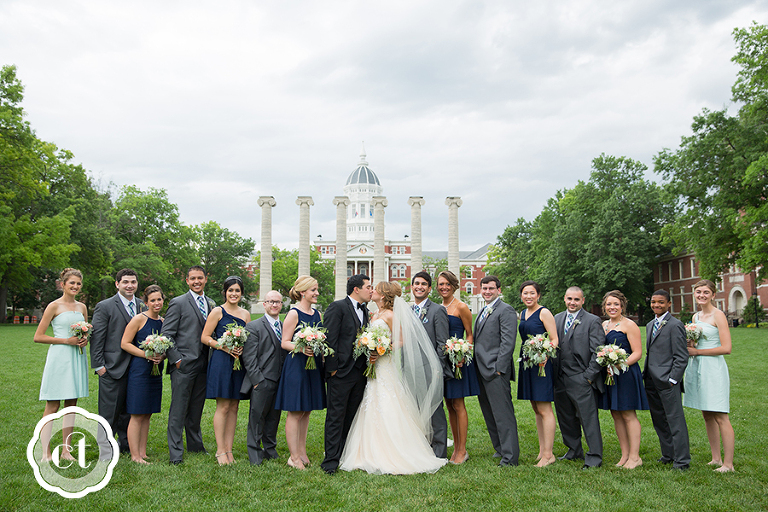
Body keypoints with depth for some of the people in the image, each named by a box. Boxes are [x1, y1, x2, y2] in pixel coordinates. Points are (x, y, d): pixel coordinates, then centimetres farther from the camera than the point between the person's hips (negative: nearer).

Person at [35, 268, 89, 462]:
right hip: (59, 357, -5)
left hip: (77, 357, 6)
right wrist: (67, 340, -13)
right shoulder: (54, 306, -4)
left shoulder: (82, 307, 12)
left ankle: (66, 450, 15)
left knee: (71, 404, 8)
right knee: (52, 406, -2)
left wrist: (85, 339, 1)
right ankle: (46, 453, 3)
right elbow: (38, 337, -6)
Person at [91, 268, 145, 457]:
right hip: (112, 368, -4)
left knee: (129, 411, 13)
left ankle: (127, 445, 27)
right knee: (109, 413, 1)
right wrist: (98, 365, -9)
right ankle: (106, 453, 11)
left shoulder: (142, 306, 10)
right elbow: (96, 338, -5)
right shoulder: (104, 306, -4)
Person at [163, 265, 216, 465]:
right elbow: (166, 334, -6)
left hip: (203, 365, 5)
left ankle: (195, 445, 28)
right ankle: (176, 452, 7)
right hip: (183, 365, -5)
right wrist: (176, 359, -10)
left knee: (196, 408, 15)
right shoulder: (178, 303, -4)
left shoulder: (211, 304, 13)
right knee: (178, 410, 0)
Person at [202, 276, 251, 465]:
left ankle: (229, 450, 13)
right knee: (223, 407, -4)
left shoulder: (245, 314, 12)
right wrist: (225, 347, -15)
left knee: (234, 407, 7)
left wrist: (242, 348, -4)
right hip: (221, 362, -5)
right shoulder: (218, 311, -1)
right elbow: (205, 337, -4)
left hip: (239, 362, 5)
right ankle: (220, 450, 5)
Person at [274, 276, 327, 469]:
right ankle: (294, 457, 6)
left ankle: (302, 452, 22)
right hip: (296, 366, -7)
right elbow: (284, 342, -12)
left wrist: (323, 352, 6)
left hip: (314, 366, 7)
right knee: (295, 412, -1)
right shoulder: (294, 314, -8)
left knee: (307, 411, 12)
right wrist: (302, 348, -26)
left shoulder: (317, 314, 13)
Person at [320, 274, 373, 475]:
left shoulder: (364, 311, 15)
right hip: (341, 372, -7)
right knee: (336, 417, -2)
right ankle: (331, 460, 5)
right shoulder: (337, 307, -8)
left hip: (360, 372, 7)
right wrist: (332, 368, -15)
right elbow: (330, 339, -12)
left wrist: (371, 354, 0)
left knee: (352, 417, 12)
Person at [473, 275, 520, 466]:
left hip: (496, 372, -9)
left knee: (503, 414, -5)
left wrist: (498, 368, -19)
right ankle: (500, 449, 26)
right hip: (481, 371, 9)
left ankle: (510, 456, 0)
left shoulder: (506, 310, -8)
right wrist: (475, 367, 13)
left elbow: (508, 342, -15)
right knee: (489, 414, 15)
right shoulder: (482, 312, 20)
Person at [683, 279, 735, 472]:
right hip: (697, 368, 7)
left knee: (720, 418, -6)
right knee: (707, 416, 11)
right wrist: (689, 346, 2)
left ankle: (728, 464, -1)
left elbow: (726, 348, -14)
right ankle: (716, 459, 19)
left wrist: (697, 351, -12)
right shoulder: (696, 317, 15)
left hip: (713, 368, -7)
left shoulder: (718, 315, -7)